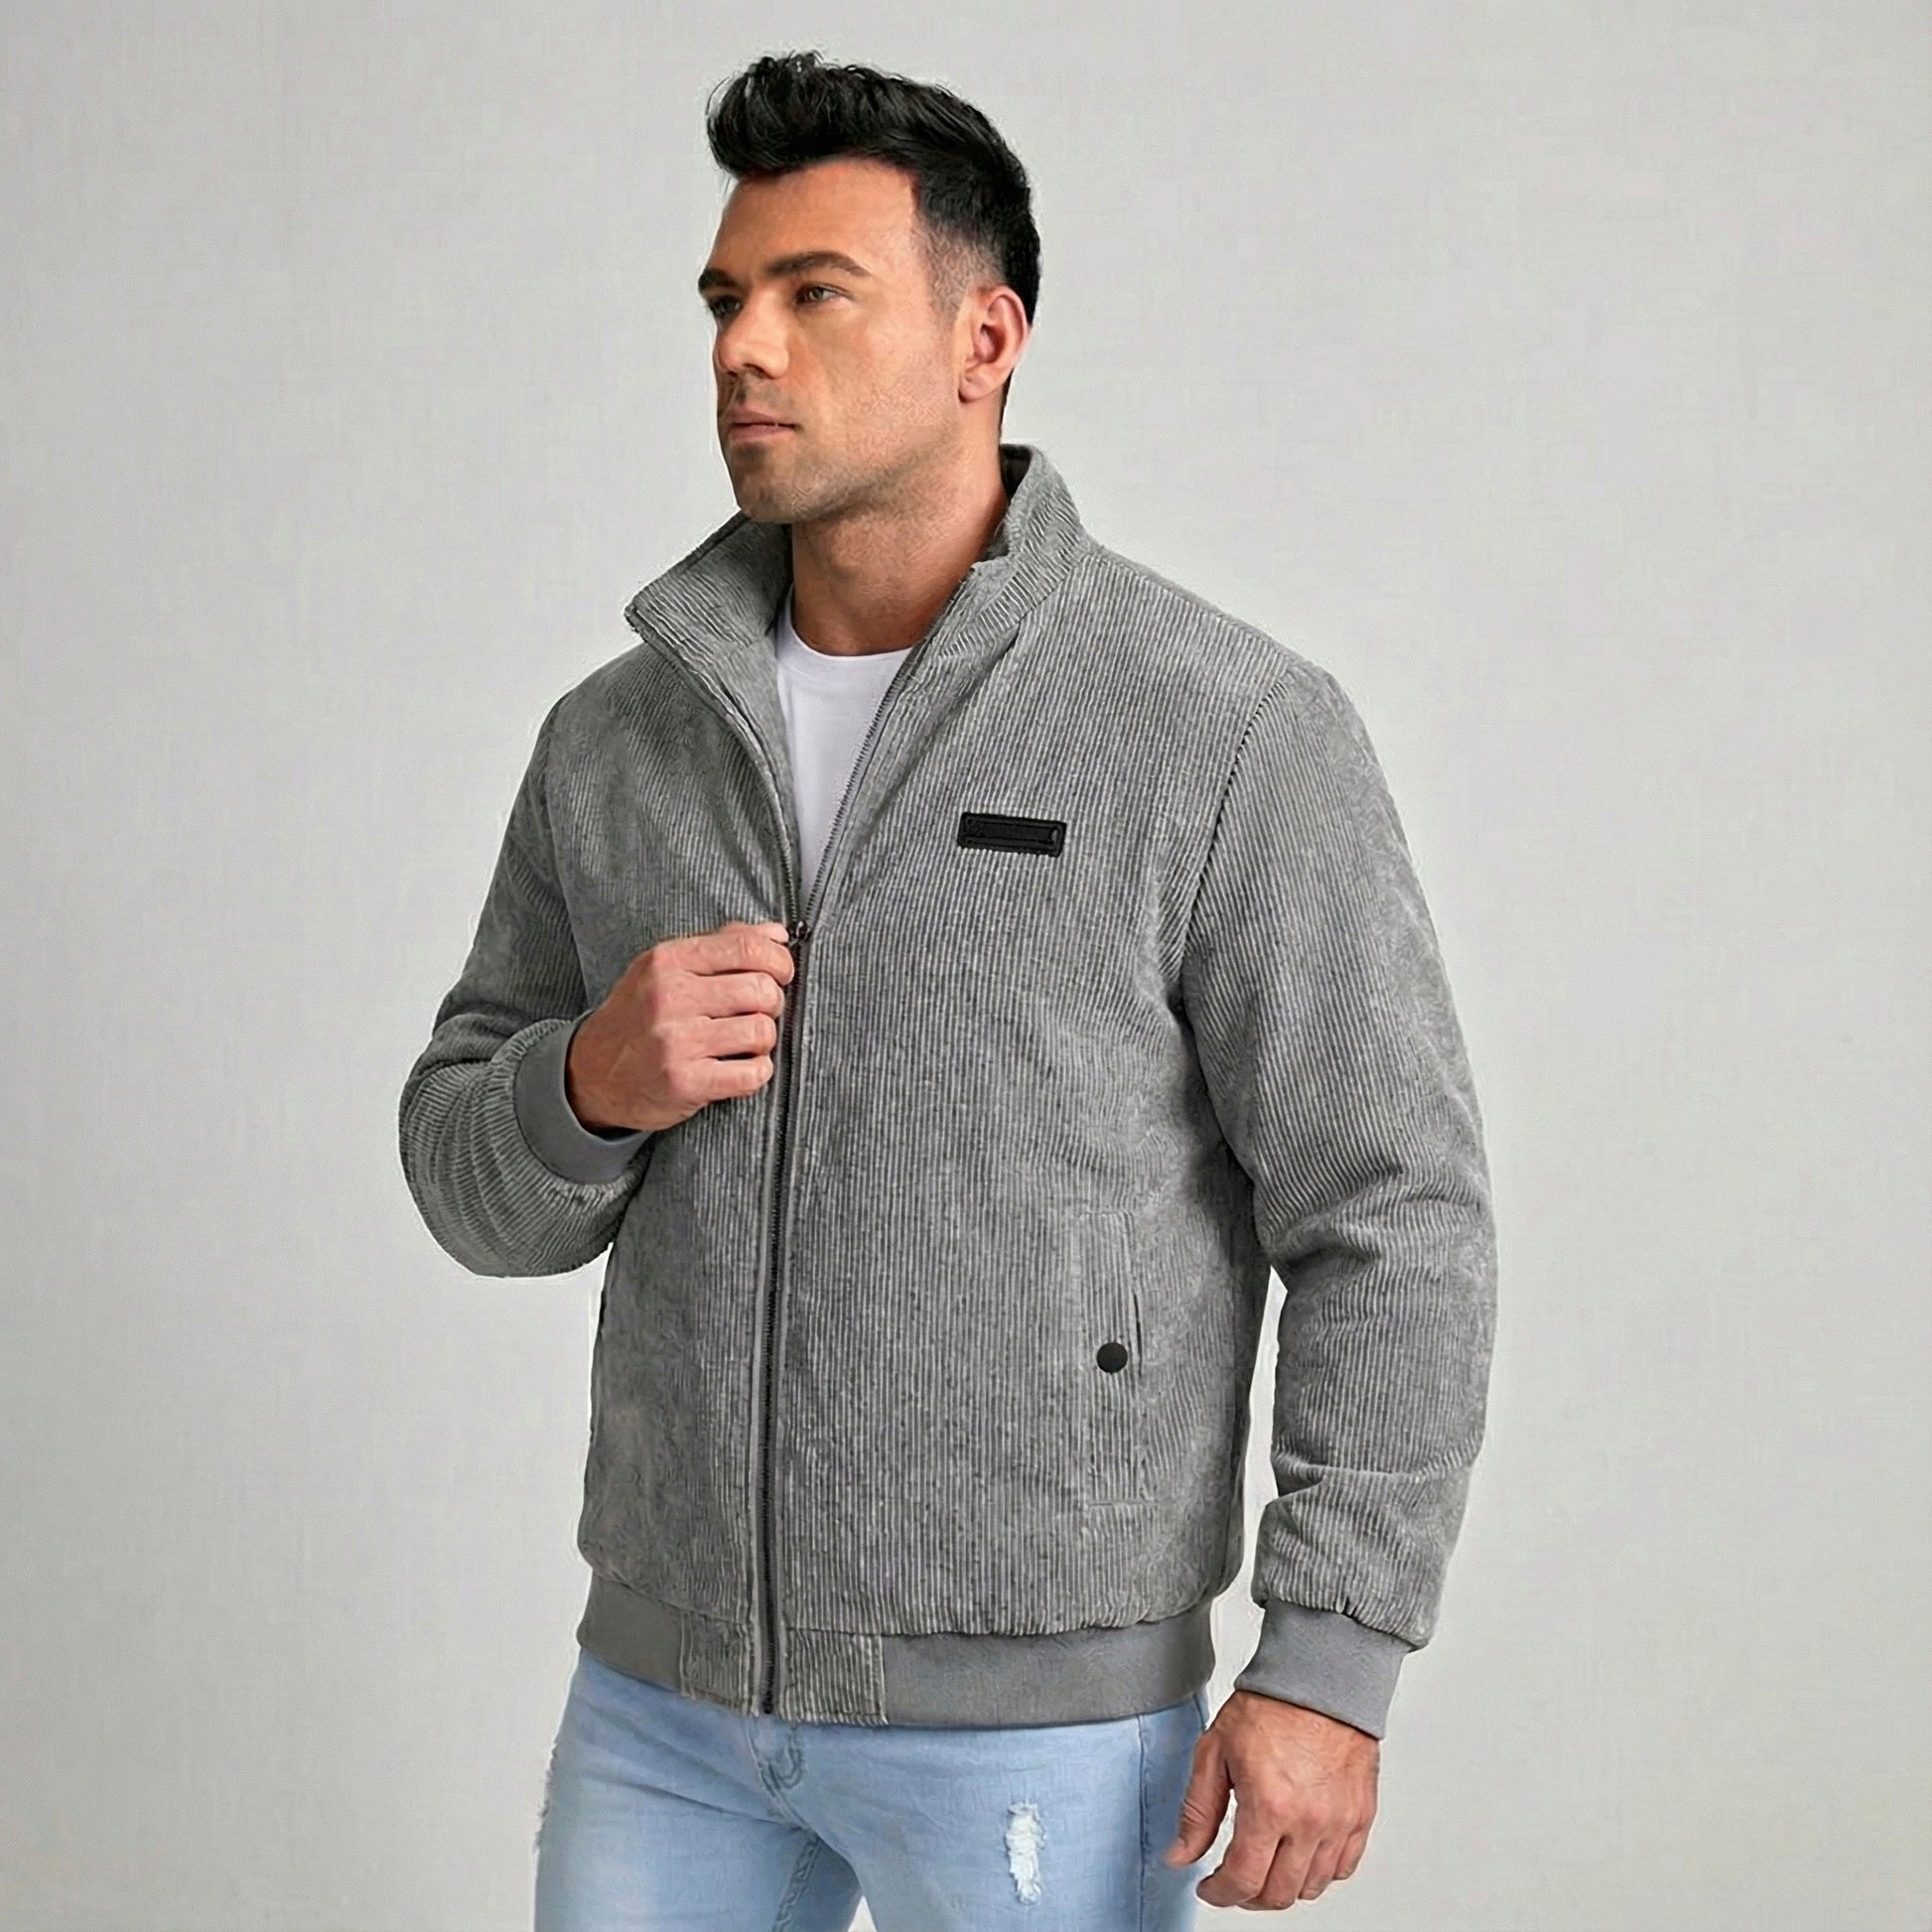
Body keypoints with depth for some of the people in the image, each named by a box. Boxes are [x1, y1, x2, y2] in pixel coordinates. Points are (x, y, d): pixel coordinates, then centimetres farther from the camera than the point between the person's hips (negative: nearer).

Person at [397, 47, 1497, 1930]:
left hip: (1034, 1714, -4)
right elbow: (474, 1183, 11)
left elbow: (1390, 1213, -9)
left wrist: (1328, 1666, -13)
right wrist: (592, 1086, -12)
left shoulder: (1225, 731, -10)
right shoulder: (615, 739, 5)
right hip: (667, 1690, 5)